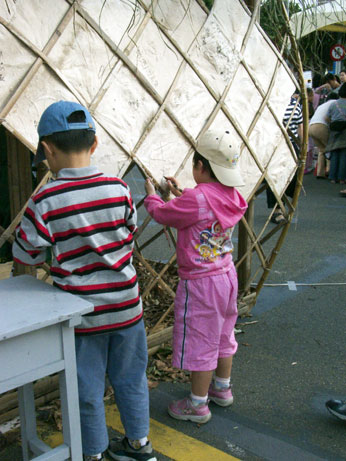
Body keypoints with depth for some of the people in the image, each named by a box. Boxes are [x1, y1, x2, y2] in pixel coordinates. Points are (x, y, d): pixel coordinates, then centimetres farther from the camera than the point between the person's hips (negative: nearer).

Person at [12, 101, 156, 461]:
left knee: (86, 390, 16)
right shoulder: (119, 189, -8)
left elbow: (25, 255, -7)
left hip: (81, 313, -3)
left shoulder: (45, 201, -18)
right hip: (125, 305, 3)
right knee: (130, 378, 21)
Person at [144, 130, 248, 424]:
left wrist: (151, 195, 9)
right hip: (227, 276, 9)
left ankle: (198, 404, 21)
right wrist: (180, 194, 18)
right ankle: (222, 388, 42)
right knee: (222, 334, 23)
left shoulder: (196, 199, -25)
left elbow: (162, 214, -11)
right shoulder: (230, 196, -1)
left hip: (200, 283, -8)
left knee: (199, 343, 6)